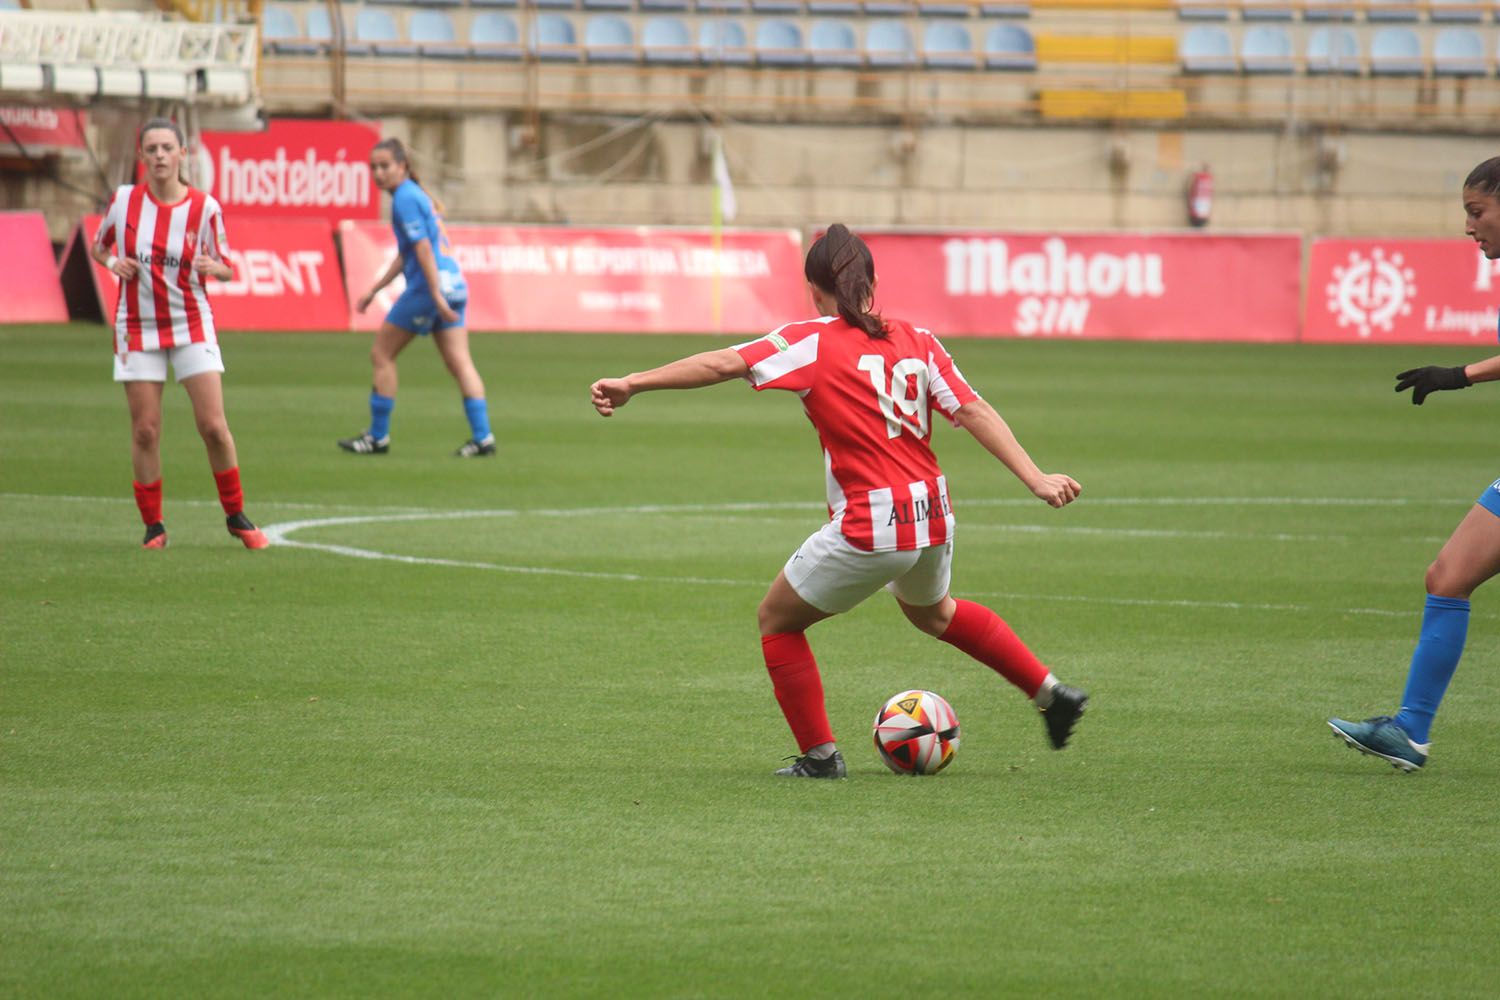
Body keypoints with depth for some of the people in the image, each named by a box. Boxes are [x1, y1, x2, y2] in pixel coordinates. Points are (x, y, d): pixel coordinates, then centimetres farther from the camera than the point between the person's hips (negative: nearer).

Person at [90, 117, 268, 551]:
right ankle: (153, 525, 11)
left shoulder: (205, 208, -5)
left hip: (192, 324, -1)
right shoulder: (124, 200, -3)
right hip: (137, 327, 1)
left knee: (214, 426, -6)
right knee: (145, 431, -1)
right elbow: (97, 246, 13)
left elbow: (226, 268, 3)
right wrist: (113, 262, -8)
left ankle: (236, 516, 10)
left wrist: (213, 267, -19)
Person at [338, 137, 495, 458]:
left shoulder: (406, 198, -10)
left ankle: (378, 437, 8)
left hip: (429, 286, -9)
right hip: (453, 284, 9)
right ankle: (483, 437, -5)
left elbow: (423, 248, -18)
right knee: (459, 362, 3)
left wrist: (437, 296, -24)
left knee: (381, 355, 4)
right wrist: (374, 290, 32)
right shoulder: (417, 195, 20)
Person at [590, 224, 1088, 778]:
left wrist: (633, 384, -18)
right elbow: (974, 410, 0)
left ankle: (821, 755, 15)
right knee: (932, 610, 37)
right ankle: (1052, 693, 40)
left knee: (777, 620, 17)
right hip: (932, 518, 6)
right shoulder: (917, 341, 7)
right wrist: (1036, 478, -2)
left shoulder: (811, 342, -6)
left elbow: (725, 363, -16)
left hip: (867, 533, -6)